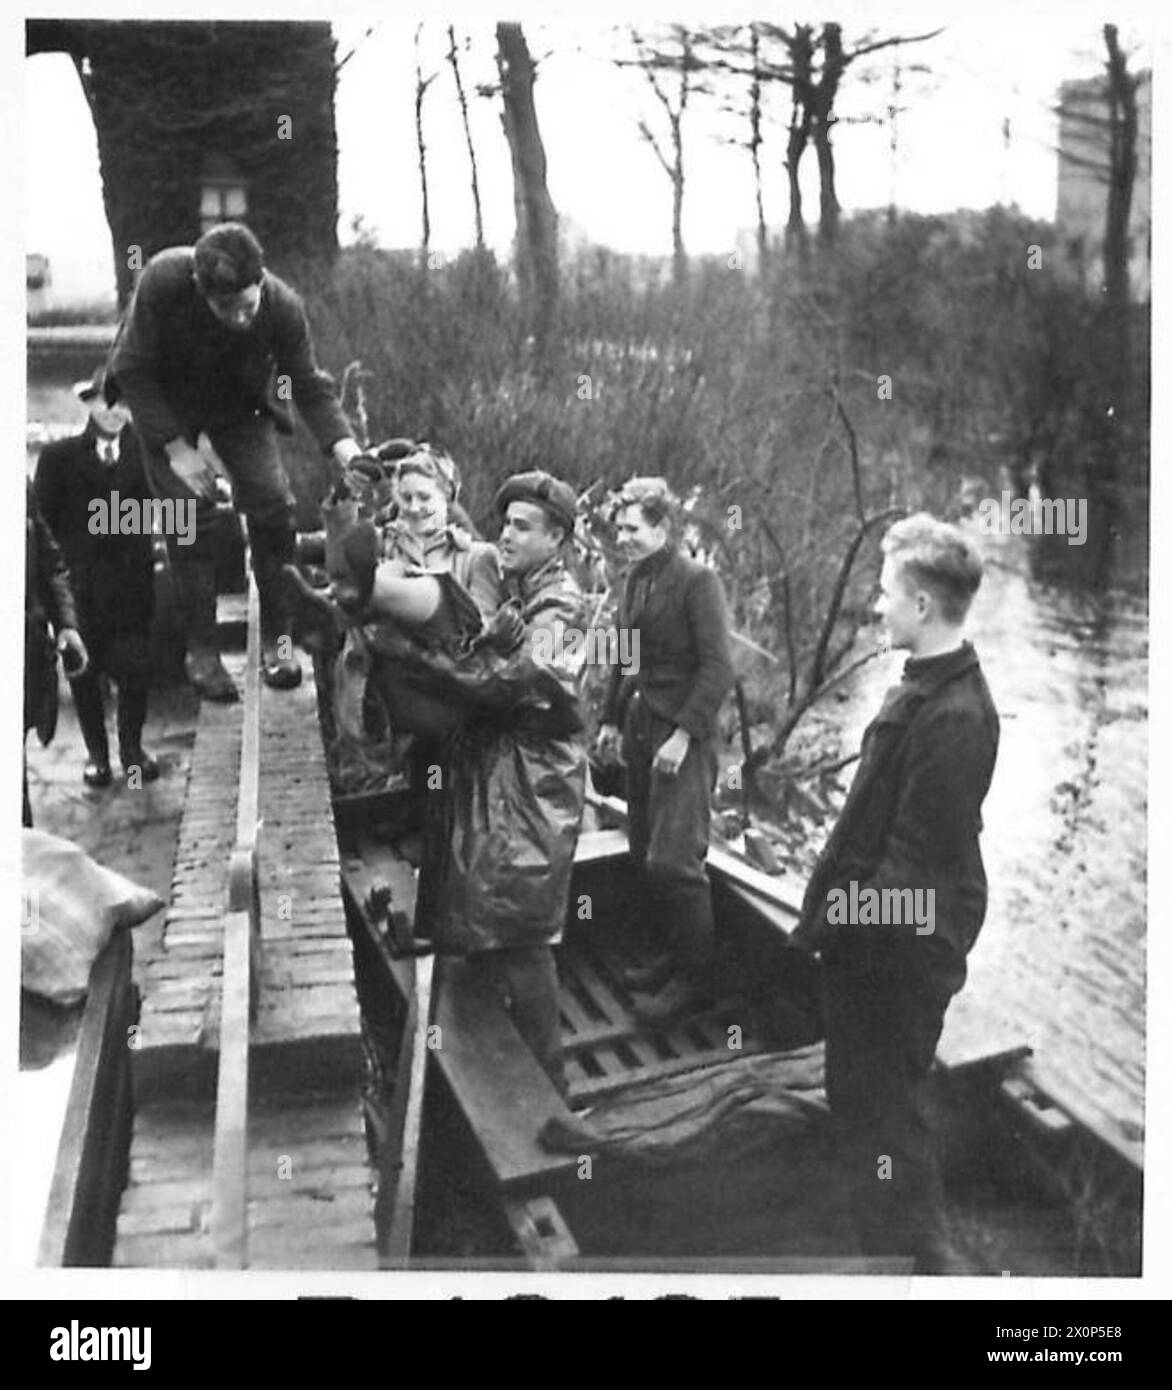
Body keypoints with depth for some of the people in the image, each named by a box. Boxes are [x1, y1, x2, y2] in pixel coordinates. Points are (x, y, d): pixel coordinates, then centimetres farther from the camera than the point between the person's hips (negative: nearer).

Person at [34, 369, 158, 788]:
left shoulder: (145, 451, 3)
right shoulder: (60, 455, -1)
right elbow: (42, 518, -1)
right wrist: (61, 563, -3)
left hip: (133, 579, 1)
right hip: (80, 584, 0)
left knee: (136, 668, 2)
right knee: (85, 671, 8)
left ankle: (132, 746, 23)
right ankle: (96, 752, 23)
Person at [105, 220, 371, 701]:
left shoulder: (283, 305, -29)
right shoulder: (162, 280, -34)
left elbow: (310, 386, -17)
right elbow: (133, 370, -23)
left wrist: (347, 450, -31)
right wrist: (175, 448, -26)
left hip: (239, 404, 2)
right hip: (164, 400, -1)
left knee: (271, 502, -12)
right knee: (189, 510, -11)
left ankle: (276, 635, 3)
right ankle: (201, 650, 0)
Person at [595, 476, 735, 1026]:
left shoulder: (697, 580, -10)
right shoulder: (635, 578, 12)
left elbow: (717, 668, -16)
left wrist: (684, 734, -20)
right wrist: (611, 720, 13)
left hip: (682, 737, -8)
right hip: (639, 729, 8)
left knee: (672, 861, -9)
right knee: (644, 855, 12)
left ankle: (697, 977, 7)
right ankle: (674, 955, 27)